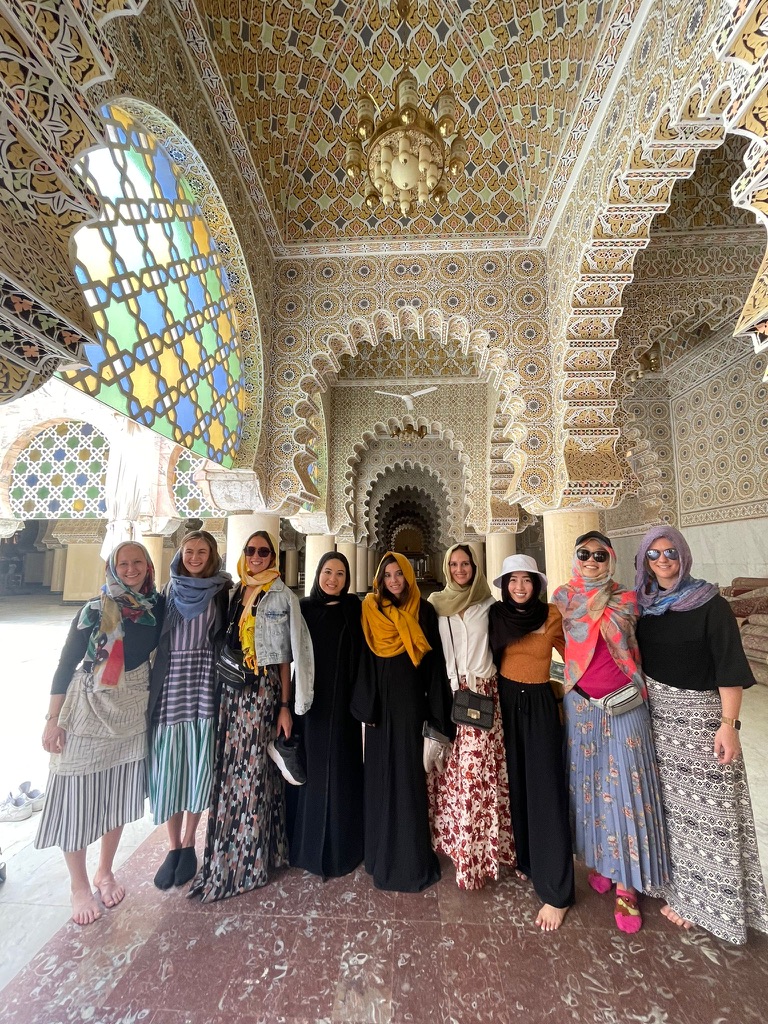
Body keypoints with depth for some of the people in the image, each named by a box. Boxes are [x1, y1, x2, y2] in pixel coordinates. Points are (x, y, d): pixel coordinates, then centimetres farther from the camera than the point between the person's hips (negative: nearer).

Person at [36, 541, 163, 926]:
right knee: (78, 795, 5)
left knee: (118, 793, 14)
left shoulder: (156, 608, -4)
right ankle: (79, 885, 27)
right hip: (88, 708, -3)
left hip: (131, 710, 3)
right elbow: (66, 664, -8)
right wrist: (53, 720, -8)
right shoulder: (94, 611, -12)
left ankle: (104, 872, 35)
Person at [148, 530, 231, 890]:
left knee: (197, 763, 5)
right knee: (169, 764, 6)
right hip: (169, 682, 2)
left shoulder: (221, 591, 2)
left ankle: (188, 843, 24)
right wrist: (150, 682, 2)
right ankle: (174, 846, 23)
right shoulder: (168, 591, 9)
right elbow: (152, 636, 8)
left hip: (204, 682, -2)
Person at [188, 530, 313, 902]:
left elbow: (286, 655, -3)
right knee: (228, 770, 8)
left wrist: (285, 704, -6)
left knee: (254, 770, -1)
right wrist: (219, 689, 4)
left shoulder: (283, 597, -2)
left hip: (263, 691, -4)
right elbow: (222, 645, 12)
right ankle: (225, 853, 28)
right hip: (230, 689, 4)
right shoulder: (234, 594, 10)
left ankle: (247, 862, 18)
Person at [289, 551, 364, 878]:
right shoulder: (303, 608, 2)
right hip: (309, 700, 1)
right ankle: (305, 844, 28)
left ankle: (339, 846, 25)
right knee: (309, 768, 9)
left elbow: (361, 654, -3)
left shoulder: (354, 609, 0)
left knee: (340, 770, 7)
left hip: (341, 702, -1)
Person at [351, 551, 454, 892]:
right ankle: (381, 848, 27)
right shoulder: (369, 609, 0)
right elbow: (362, 658, 0)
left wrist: (436, 708, -3)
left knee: (407, 771, 4)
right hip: (380, 699, 1)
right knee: (379, 771, 9)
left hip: (409, 700, -1)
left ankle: (409, 857, 20)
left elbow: (433, 661, 0)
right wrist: (365, 704, -5)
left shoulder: (423, 611, 0)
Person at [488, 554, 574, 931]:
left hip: (539, 704, -2)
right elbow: (486, 658, 7)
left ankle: (556, 891, 13)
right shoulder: (495, 616, -3)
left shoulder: (552, 616, -6)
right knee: (513, 784, 14)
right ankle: (523, 859, 35)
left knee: (545, 791, 0)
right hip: (505, 702, 2)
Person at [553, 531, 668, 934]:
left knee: (624, 784, 2)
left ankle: (626, 882, 19)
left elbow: (634, 650, 8)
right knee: (587, 781, 13)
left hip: (623, 703, -1)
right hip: (579, 703, 1)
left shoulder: (626, 600, -3)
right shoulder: (562, 599, -1)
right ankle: (598, 858, 34)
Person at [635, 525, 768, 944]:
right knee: (670, 801, 14)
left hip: (699, 714, -4)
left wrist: (728, 723, -18)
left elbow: (730, 666, -12)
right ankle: (681, 887, 30)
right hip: (655, 714, 4)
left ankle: (708, 897, 22)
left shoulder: (710, 604, -10)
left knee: (705, 805, 4)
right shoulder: (641, 604, 3)